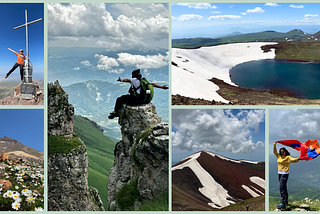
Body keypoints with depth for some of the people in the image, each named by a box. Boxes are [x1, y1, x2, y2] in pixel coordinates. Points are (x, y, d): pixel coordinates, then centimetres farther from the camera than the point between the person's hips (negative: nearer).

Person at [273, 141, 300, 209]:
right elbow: (274, 151, 12)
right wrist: (274, 145, 5)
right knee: (283, 187, 16)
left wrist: (298, 158, -43)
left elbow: (293, 160, -23)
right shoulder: (279, 156, 10)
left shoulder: (288, 157, -8)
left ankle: (283, 203, -19)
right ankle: (285, 200, 28)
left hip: (285, 174, -8)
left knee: (281, 187, -16)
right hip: (279, 173, 8)